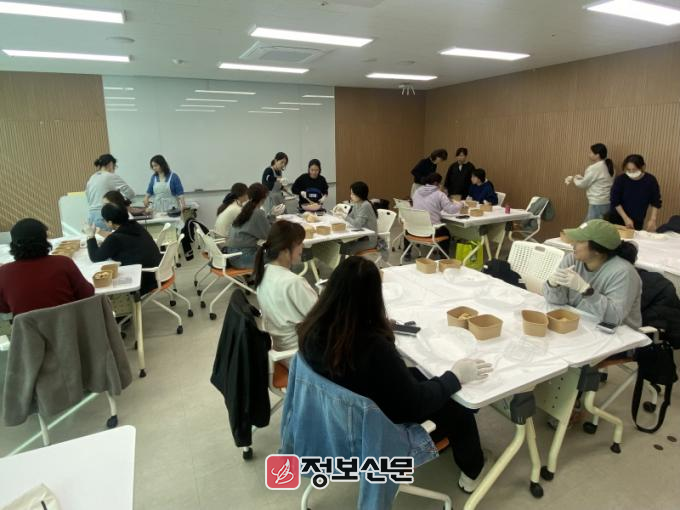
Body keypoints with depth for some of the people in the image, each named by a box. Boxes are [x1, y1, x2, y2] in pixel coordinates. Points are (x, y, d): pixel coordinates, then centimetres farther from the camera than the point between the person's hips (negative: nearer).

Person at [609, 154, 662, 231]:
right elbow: (615, 202, -11)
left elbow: (656, 202, -1)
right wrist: (626, 218, -16)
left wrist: (652, 219, -13)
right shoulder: (620, 180, -15)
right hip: (618, 219, -1)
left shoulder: (650, 180, -10)